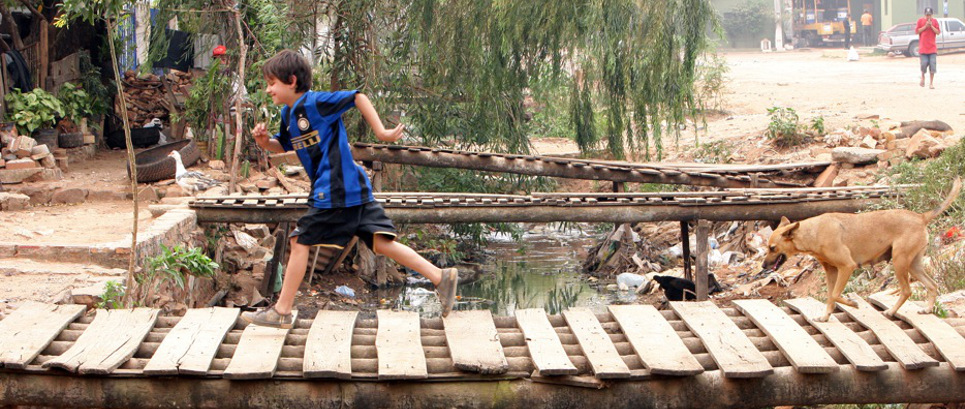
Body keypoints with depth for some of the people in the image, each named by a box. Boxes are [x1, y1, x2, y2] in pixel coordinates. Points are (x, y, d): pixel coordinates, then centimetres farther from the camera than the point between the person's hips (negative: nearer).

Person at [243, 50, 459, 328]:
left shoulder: (314, 102, -11)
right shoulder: (289, 113, 17)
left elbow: (358, 97, -13)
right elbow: (283, 146, 30)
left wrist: (381, 132, -15)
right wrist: (265, 141, 8)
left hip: (335, 191, -9)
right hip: (353, 190, 9)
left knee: (300, 241, -2)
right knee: (382, 243, 4)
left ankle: (282, 311, 6)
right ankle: (441, 277, 1)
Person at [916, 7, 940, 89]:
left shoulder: (935, 21, 6)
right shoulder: (920, 20, 2)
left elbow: (938, 32, 2)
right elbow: (917, 31, -3)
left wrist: (931, 26, -10)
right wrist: (925, 26, -11)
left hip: (932, 48, 1)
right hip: (923, 47, -1)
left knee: (932, 65, -5)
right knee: (924, 64, -8)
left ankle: (931, 83, 1)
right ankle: (923, 78, 22)